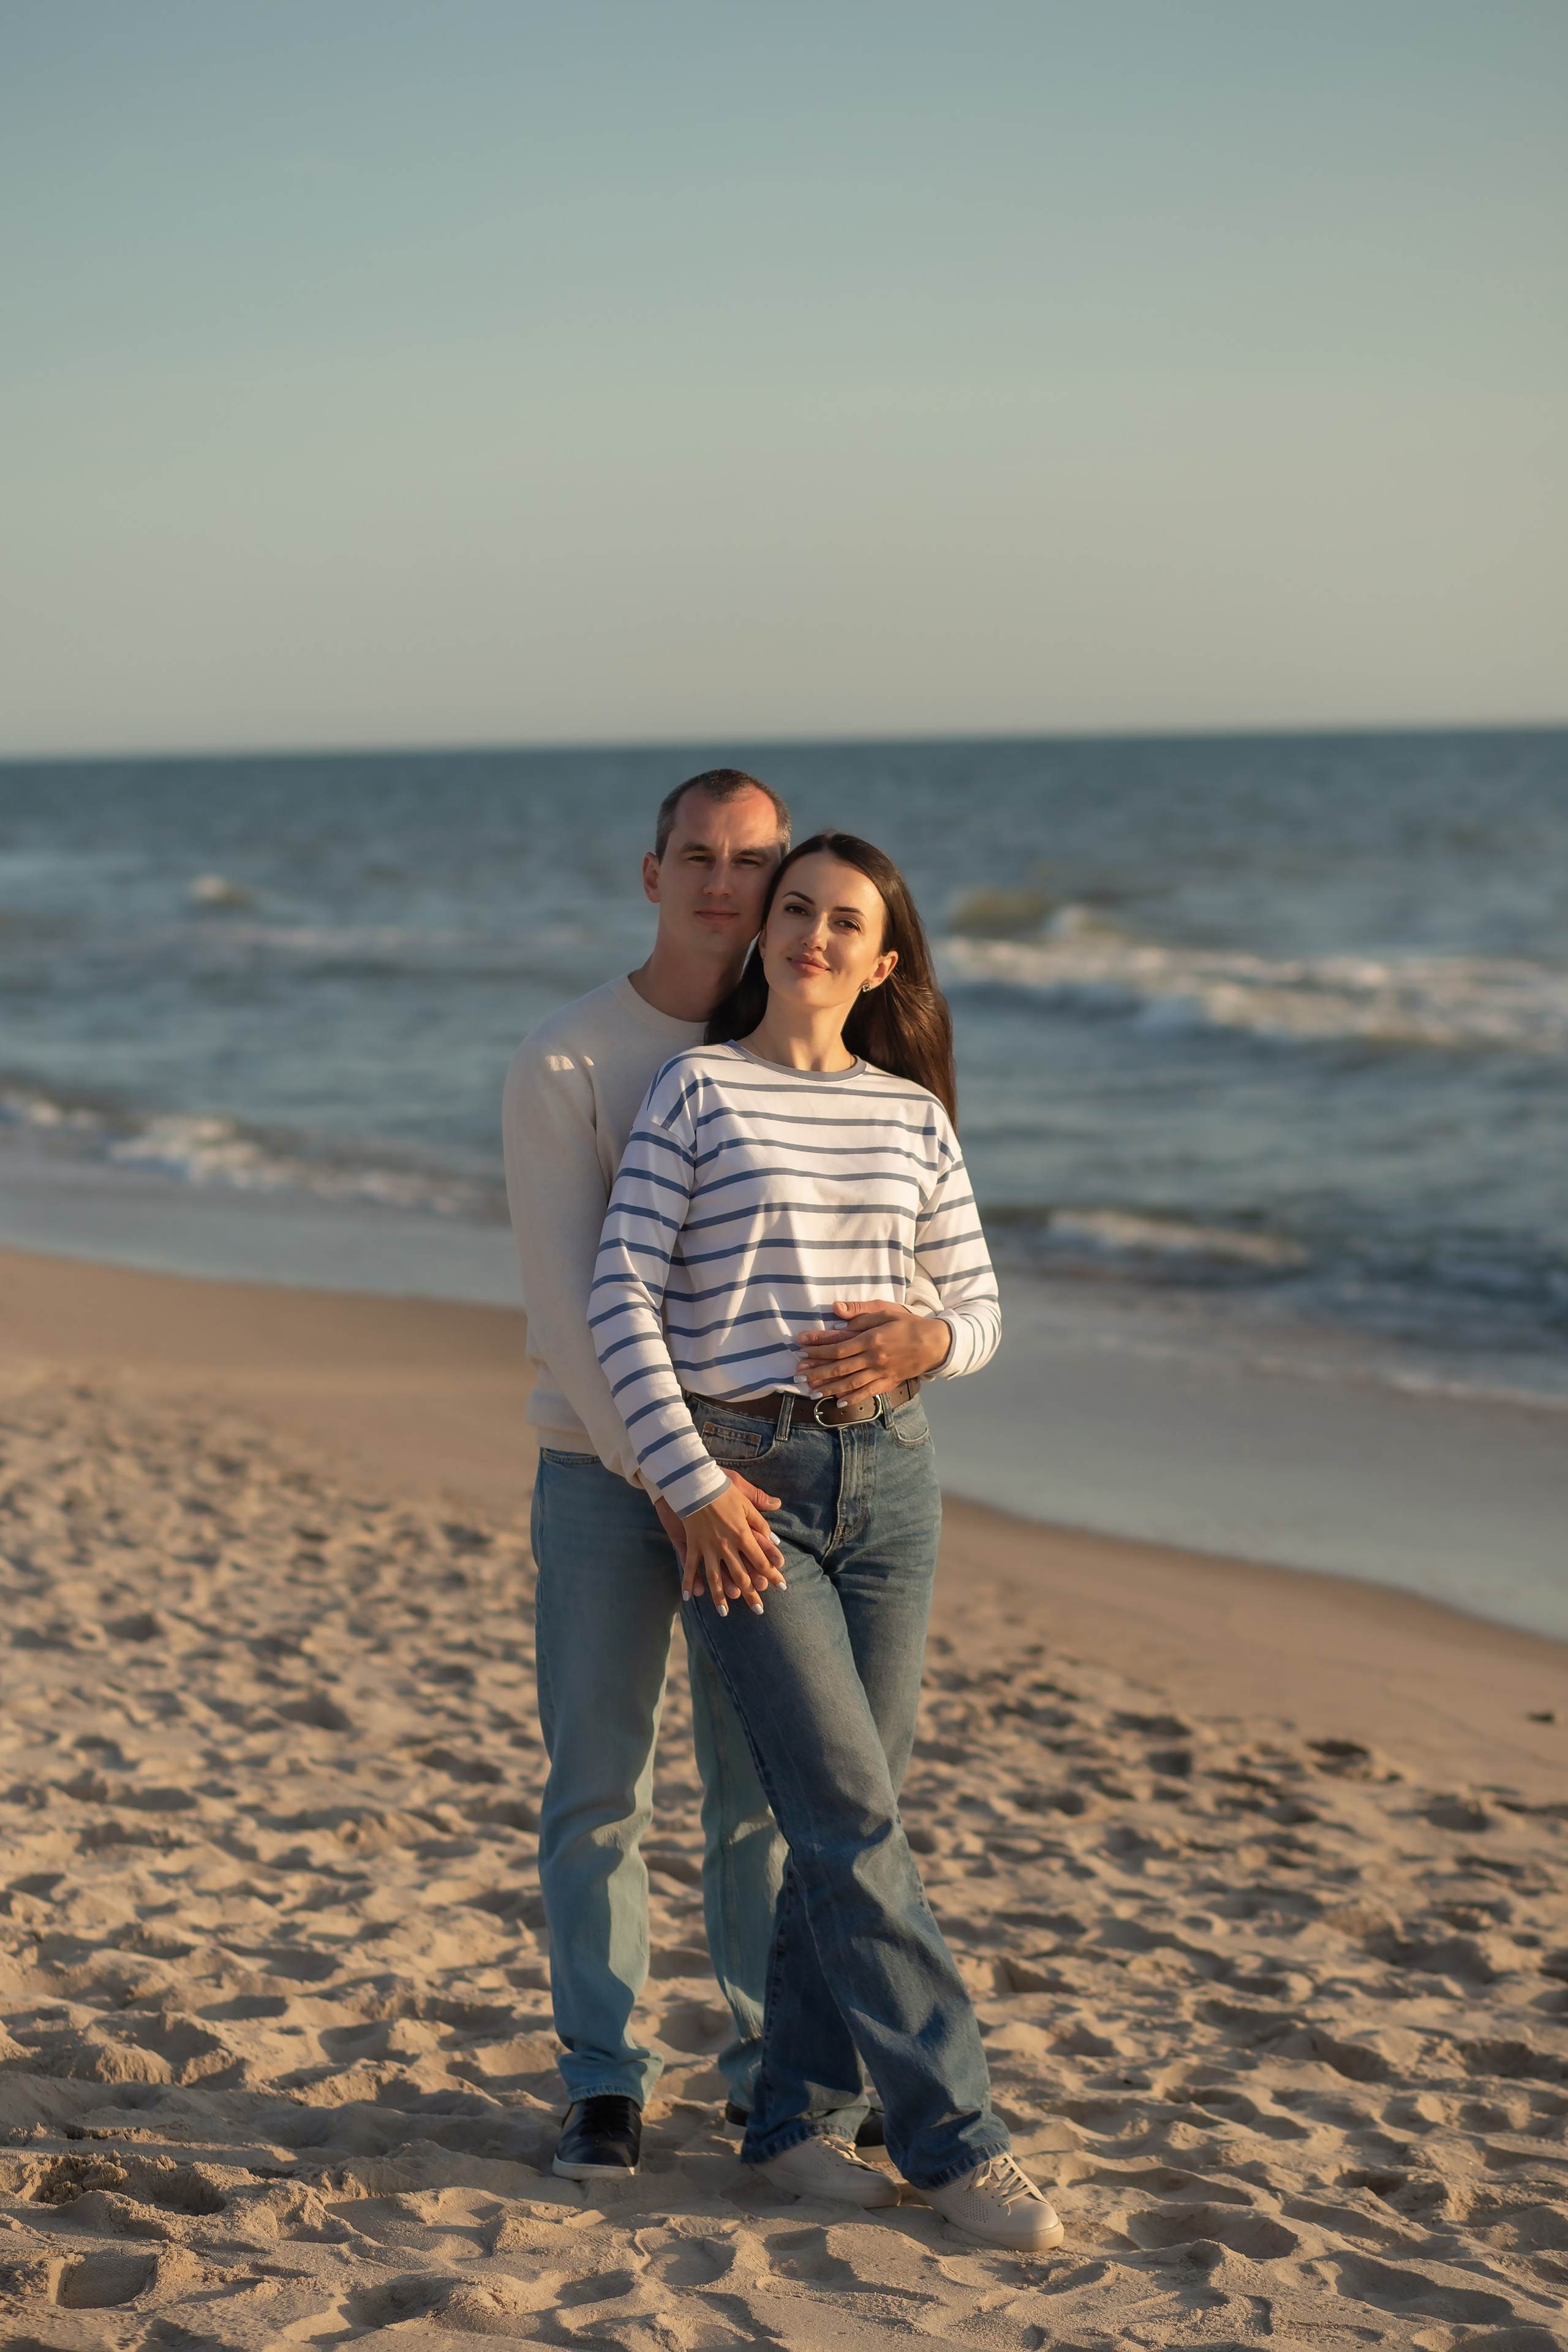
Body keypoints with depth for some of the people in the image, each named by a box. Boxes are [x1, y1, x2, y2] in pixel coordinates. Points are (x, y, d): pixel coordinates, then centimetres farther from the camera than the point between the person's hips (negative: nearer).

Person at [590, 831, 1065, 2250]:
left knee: (848, 1820, 6)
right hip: (738, 1482, -4)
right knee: (853, 1815, -8)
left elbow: (981, 1310, 13)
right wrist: (693, 1485, -15)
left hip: (887, 1476, 4)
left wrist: (919, 1340, -11)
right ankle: (954, 2134, -1)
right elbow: (621, 1301, -7)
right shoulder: (696, 1089, -1)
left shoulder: (913, 1114, 10)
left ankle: (797, 2118, 18)